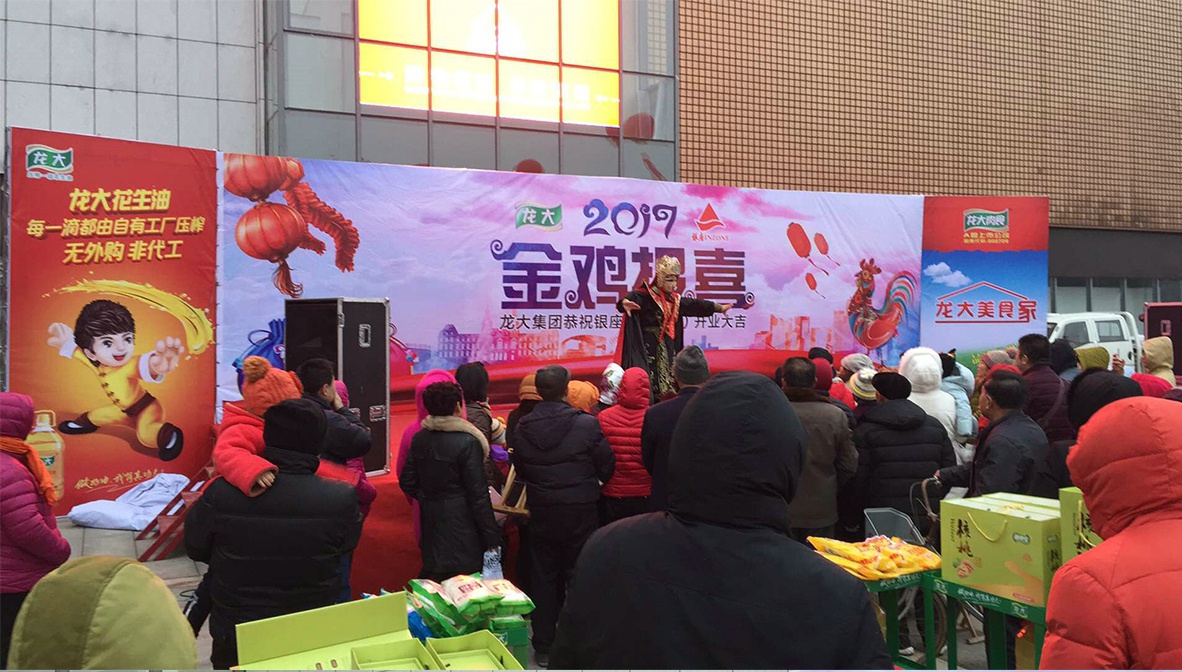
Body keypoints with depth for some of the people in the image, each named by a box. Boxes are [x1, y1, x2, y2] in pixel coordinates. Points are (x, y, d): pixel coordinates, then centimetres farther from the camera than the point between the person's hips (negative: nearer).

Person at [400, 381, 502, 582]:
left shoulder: (419, 439, 1)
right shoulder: (467, 442, -16)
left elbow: (407, 482, 8)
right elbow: (478, 494, -15)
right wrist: (491, 536, -9)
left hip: (431, 522, 6)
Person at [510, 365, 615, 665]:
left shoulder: (521, 429, -6)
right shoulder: (587, 424, -16)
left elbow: (520, 471, 6)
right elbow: (607, 468, -7)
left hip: (541, 513, 3)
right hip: (581, 513, -3)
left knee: (544, 577, 14)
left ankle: (543, 644, 22)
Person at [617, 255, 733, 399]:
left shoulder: (675, 299, 13)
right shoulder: (645, 296, -9)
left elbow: (694, 304, 24)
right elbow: (632, 297, -29)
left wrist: (719, 307, 33)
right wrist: (624, 302, -55)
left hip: (668, 348, 7)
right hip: (648, 346, -7)